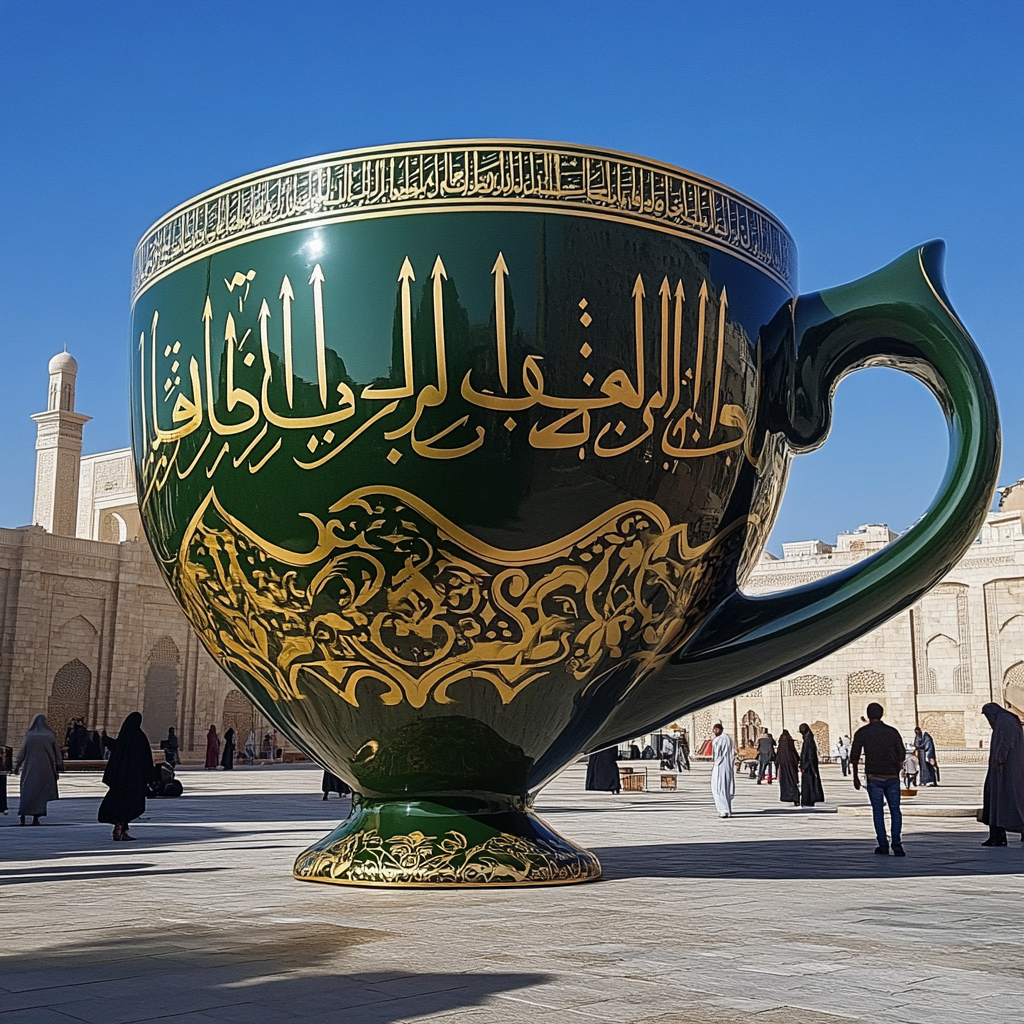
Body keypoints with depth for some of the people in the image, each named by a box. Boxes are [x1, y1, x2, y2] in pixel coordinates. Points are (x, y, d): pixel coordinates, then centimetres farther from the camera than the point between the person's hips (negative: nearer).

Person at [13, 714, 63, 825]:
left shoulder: (29, 735, -4)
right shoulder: (50, 735, -2)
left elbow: (22, 752, -2)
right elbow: (57, 753, 2)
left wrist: (17, 767, 8)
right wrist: (58, 768, 10)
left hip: (30, 768, 0)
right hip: (45, 768, 0)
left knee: (27, 791, 6)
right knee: (40, 791, 6)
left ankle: (23, 813, -12)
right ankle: (36, 817, 1)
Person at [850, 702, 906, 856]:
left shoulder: (862, 733, -1)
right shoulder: (892, 732, 4)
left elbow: (854, 756, -2)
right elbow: (901, 756, 6)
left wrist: (855, 777, 8)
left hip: (874, 777, -1)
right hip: (892, 776, 1)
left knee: (878, 812, 7)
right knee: (895, 811, 7)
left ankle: (883, 845, 6)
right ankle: (896, 844, -6)